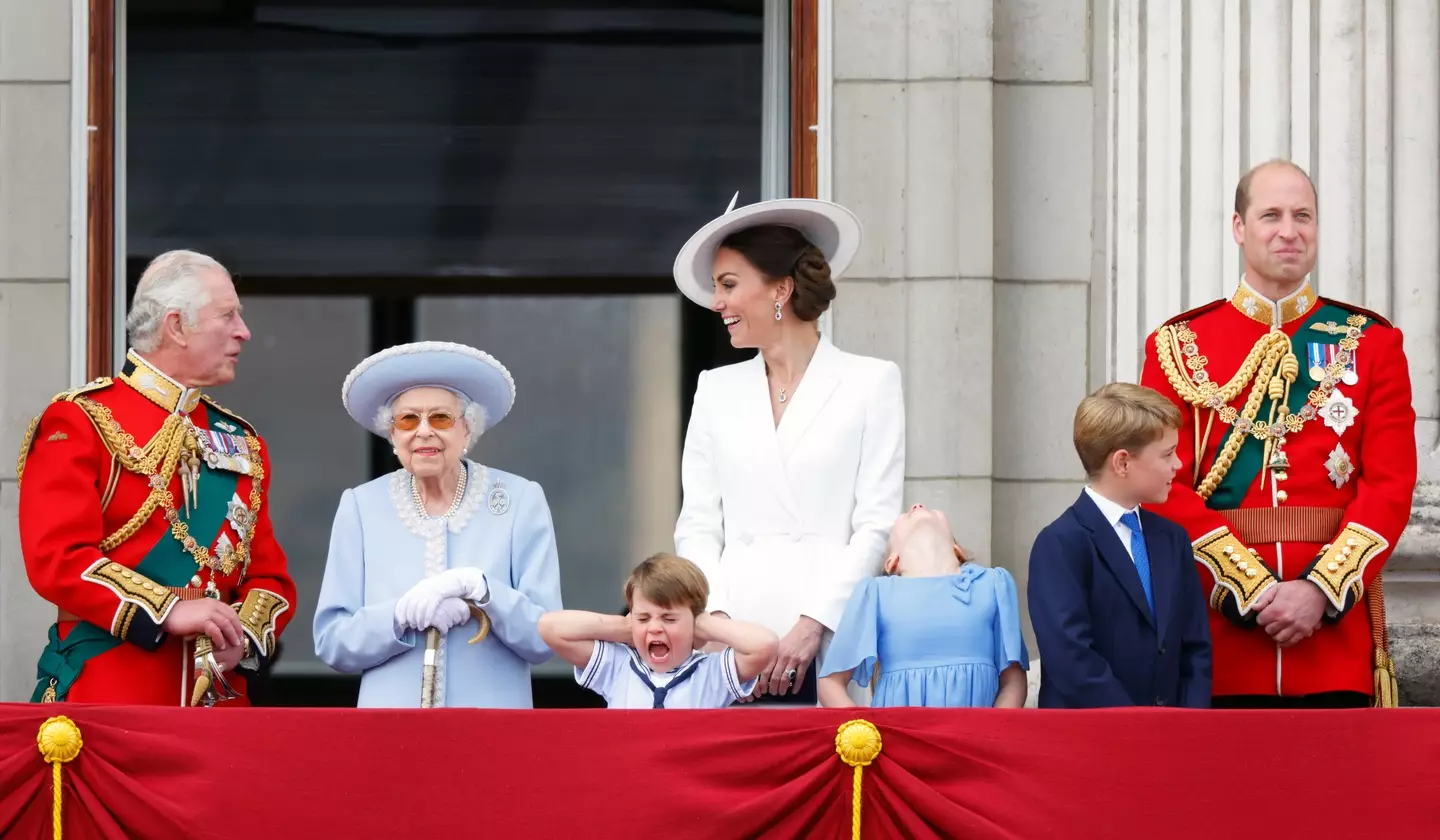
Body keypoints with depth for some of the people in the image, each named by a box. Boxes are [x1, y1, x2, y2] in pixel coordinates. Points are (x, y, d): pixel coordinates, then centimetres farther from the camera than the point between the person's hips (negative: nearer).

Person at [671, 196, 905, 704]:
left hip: (830, 644, -3)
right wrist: (715, 619, -4)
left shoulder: (870, 383, 6)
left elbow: (877, 525, 0)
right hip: (733, 640, 3)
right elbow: (698, 525, 13)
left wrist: (814, 623, -10)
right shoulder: (717, 390, 17)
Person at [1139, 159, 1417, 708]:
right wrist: (1254, 590, -12)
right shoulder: (1179, 347, 6)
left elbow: (1391, 485, 1)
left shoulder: (1372, 343, 8)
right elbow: (1168, 491, 0)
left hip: (1337, 616, 1)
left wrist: (1320, 590, -12)